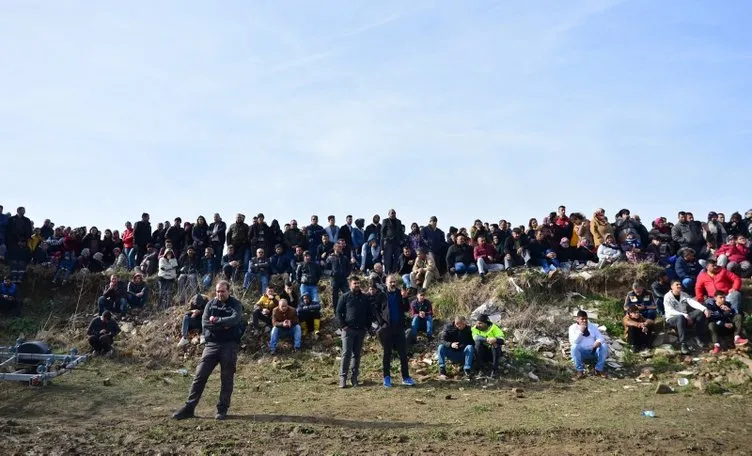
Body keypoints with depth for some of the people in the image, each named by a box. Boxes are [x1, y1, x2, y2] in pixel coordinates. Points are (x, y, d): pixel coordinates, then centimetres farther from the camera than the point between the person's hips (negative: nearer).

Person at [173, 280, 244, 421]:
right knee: (200, 376, 0)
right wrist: (223, 326, -14)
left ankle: (222, 409, 14)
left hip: (229, 345, -2)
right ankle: (189, 407, 7)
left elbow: (234, 319, -20)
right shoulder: (211, 304, 7)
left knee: (227, 378, 3)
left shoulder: (235, 304, 0)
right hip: (212, 344, 2)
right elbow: (205, 323, -6)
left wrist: (216, 320, -12)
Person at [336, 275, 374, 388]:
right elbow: (338, 312, -1)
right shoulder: (345, 297, 2)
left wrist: (367, 326, 5)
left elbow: (370, 313, 16)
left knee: (357, 354, 8)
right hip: (348, 330, -4)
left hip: (361, 330, 4)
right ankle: (343, 378, -4)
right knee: (346, 354, -7)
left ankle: (354, 377, 14)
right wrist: (343, 325, -10)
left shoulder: (365, 298, 12)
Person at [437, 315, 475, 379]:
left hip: (462, 355, 0)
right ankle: (442, 371, -28)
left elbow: (472, 343, -3)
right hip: (451, 354, 0)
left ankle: (467, 370, -28)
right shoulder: (448, 327, -7)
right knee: (441, 347, -26)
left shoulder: (468, 329, -4)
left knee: (470, 347, -27)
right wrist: (451, 344, -37)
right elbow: (443, 340, -16)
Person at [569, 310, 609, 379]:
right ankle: (580, 371, -26)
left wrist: (598, 342, -21)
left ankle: (599, 369, -14)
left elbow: (600, 337, 3)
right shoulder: (573, 327, 2)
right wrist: (580, 331, -19)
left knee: (604, 346, -24)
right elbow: (573, 342, -12)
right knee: (574, 347, -34)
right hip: (581, 353, -3)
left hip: (594, 351, 3)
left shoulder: (592, 326, 13)